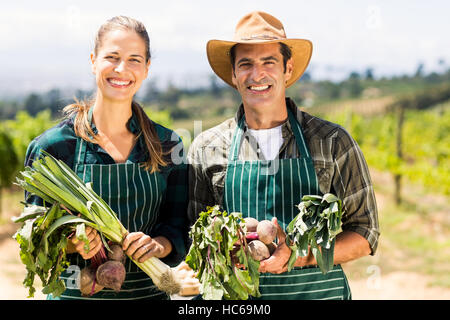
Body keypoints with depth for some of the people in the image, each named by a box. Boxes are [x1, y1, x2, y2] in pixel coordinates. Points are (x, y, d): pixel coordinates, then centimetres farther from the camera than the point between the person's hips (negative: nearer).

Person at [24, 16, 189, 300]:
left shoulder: (167, 144, -1)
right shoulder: (52, 145, -8)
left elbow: (178, 227, 1)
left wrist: (157, 244, -19)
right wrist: (71, 244, -24)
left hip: (148, 291, 2)